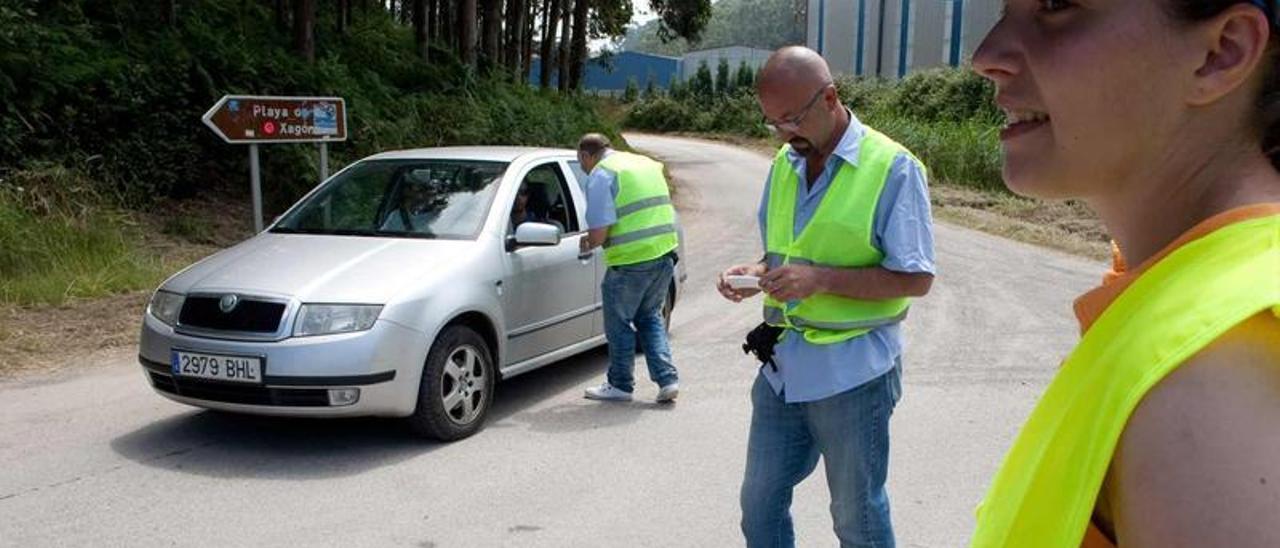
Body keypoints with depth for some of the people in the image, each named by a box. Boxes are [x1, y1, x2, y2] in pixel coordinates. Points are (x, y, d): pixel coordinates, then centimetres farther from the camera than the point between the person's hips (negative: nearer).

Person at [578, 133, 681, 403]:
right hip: (665, 252, 7)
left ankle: (620, 385, 22)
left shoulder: (601, 175, -8)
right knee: (650, 318, 22)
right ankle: (667, 379, 14)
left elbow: (599, 233, -16)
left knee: (619, 323, 11)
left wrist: (588, 244, 8)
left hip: (631, 260, -7)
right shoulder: (646, 162, 17)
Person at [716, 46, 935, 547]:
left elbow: (915, 279, -13)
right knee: (760, 505, 14)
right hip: (781, 365, 6)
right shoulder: (784, 165, 8)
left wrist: (822, 279, -23)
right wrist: (755, 273, -4)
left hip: (852, 371, -6)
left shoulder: (893, 167, -12)